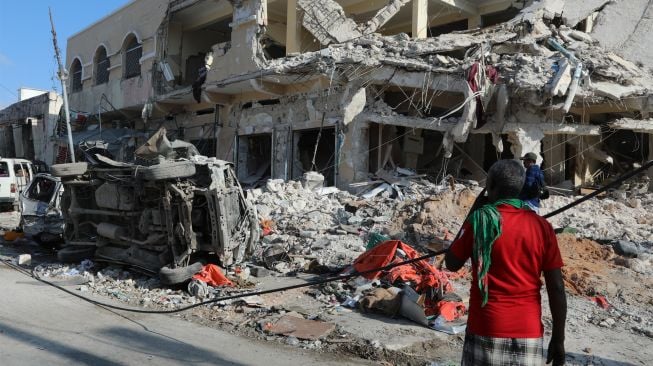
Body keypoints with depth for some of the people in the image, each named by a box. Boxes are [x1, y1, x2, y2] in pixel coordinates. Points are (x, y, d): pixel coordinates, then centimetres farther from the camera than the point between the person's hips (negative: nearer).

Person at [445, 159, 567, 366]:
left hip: (486, 333, -2)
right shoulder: (542, 227, -2)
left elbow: (451, 264, 4)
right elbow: (557, 289, -2)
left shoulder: (481, 220, -9)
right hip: (529, 335, 2)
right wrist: (558, 339, 6)